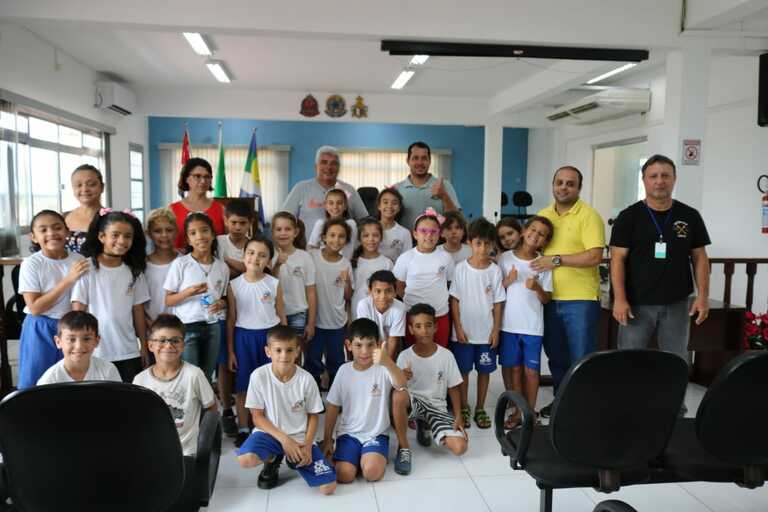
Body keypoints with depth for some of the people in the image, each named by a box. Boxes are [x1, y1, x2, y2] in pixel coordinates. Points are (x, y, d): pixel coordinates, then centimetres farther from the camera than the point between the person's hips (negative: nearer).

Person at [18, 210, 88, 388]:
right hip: (41, 331, -3)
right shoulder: (31, 263, -11)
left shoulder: (79, 260, -2)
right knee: (36, 383, 7)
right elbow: (35, 308, -16)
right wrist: (68, 280, -21)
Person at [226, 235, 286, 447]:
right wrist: (230, 351, 2)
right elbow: (231, 320, 2)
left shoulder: (274, 284, -3)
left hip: (270, 335, 0)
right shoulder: (234, 285, -3)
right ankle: (243, 429, 22)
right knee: (243, 386, 8)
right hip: (244, 336, 0)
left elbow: (281, 317, 4)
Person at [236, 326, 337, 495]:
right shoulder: (258, 376, -14)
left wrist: (307, 444, -15)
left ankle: (294, 460, 15)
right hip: (270, 432, 0)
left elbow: (313, 415, -1)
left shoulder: (306, 379, -13)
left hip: (300, 437, 0)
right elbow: (257, 417, -8)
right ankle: (272, 459, 5)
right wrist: (284, 439, -18)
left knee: (328, 487, -15)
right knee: (245, 460, -34)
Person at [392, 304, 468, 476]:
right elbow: (397, 388, -8)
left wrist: (458, 416, -6)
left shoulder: (446, 355, -5)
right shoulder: (405, 356, -8)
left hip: (436, 406, 2)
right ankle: (404, 448, -17)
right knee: (399, 395, -39)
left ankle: (424, 426, 14)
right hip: (413, 402, -2)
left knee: (460, 447, -18)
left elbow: (453, 388, 3)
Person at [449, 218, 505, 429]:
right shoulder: (461, 268, -6)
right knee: (463, 370, 8)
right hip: (464, 331, -1)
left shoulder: (495, 270, -3)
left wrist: (496, 330, -2)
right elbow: (454, 300, -4)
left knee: (484, 370, 11)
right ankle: (464, 409, 23)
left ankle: (480, 409, 26)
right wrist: (458, 327, -8)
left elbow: (497, 303, 1)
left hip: (486, 332, 1)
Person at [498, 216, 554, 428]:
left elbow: (546, 299, 3)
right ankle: (517, 411, 21)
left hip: (533, 326, 0)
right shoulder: (506, 258, 0)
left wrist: (538, 288, -17)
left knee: (531, 370, 6)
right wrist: (508, 281, -14)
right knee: (514, 368, 8)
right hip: (509, 324, 0)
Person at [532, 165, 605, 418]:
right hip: (549, 298, 6)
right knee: (555, 356, 17)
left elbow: (595, 256, -18)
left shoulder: (588, 215, -9)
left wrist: (557, 260, -19)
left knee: (581, 358, 3)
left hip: (580, 299, -6)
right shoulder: (542, 215, 10)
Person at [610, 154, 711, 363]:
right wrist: (620, 299, -13)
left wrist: (703, 296, 1)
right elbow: (618, 259, -5)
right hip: (637, 303, -2)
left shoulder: (690, 216, 6)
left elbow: (700, 258, 9)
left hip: (677, 304, 3)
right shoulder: (628, 217, -1)